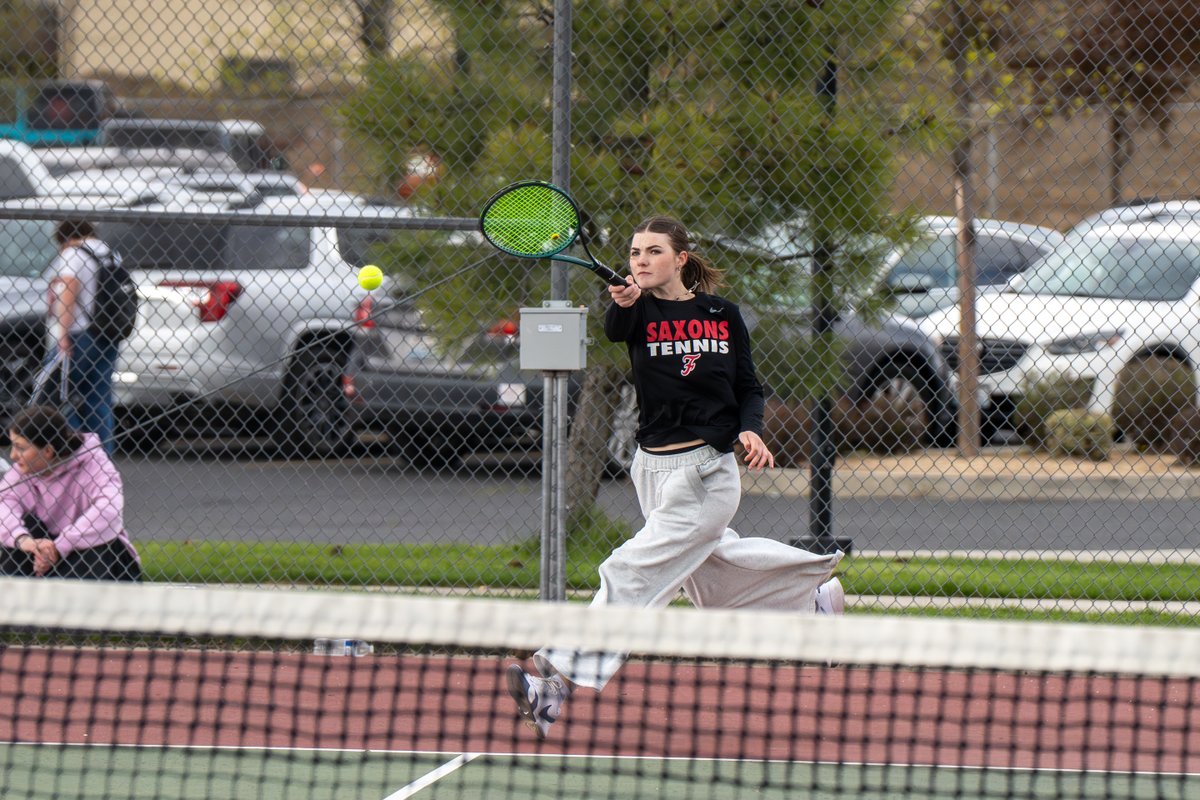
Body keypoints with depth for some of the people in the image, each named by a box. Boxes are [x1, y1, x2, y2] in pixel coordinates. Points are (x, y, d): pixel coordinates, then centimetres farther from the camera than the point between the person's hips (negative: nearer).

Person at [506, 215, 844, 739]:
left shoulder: (722, 315, -1)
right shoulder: (639, 311, -1)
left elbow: (749, 387, 9)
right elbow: (614, 331, -26)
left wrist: (750, 430, -11)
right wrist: (623, 304, -49)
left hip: (707, 470, -4)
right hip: (654, 469, 4)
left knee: (632, 571, -14)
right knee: (711, 576, 19)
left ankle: (563, 681, -17)